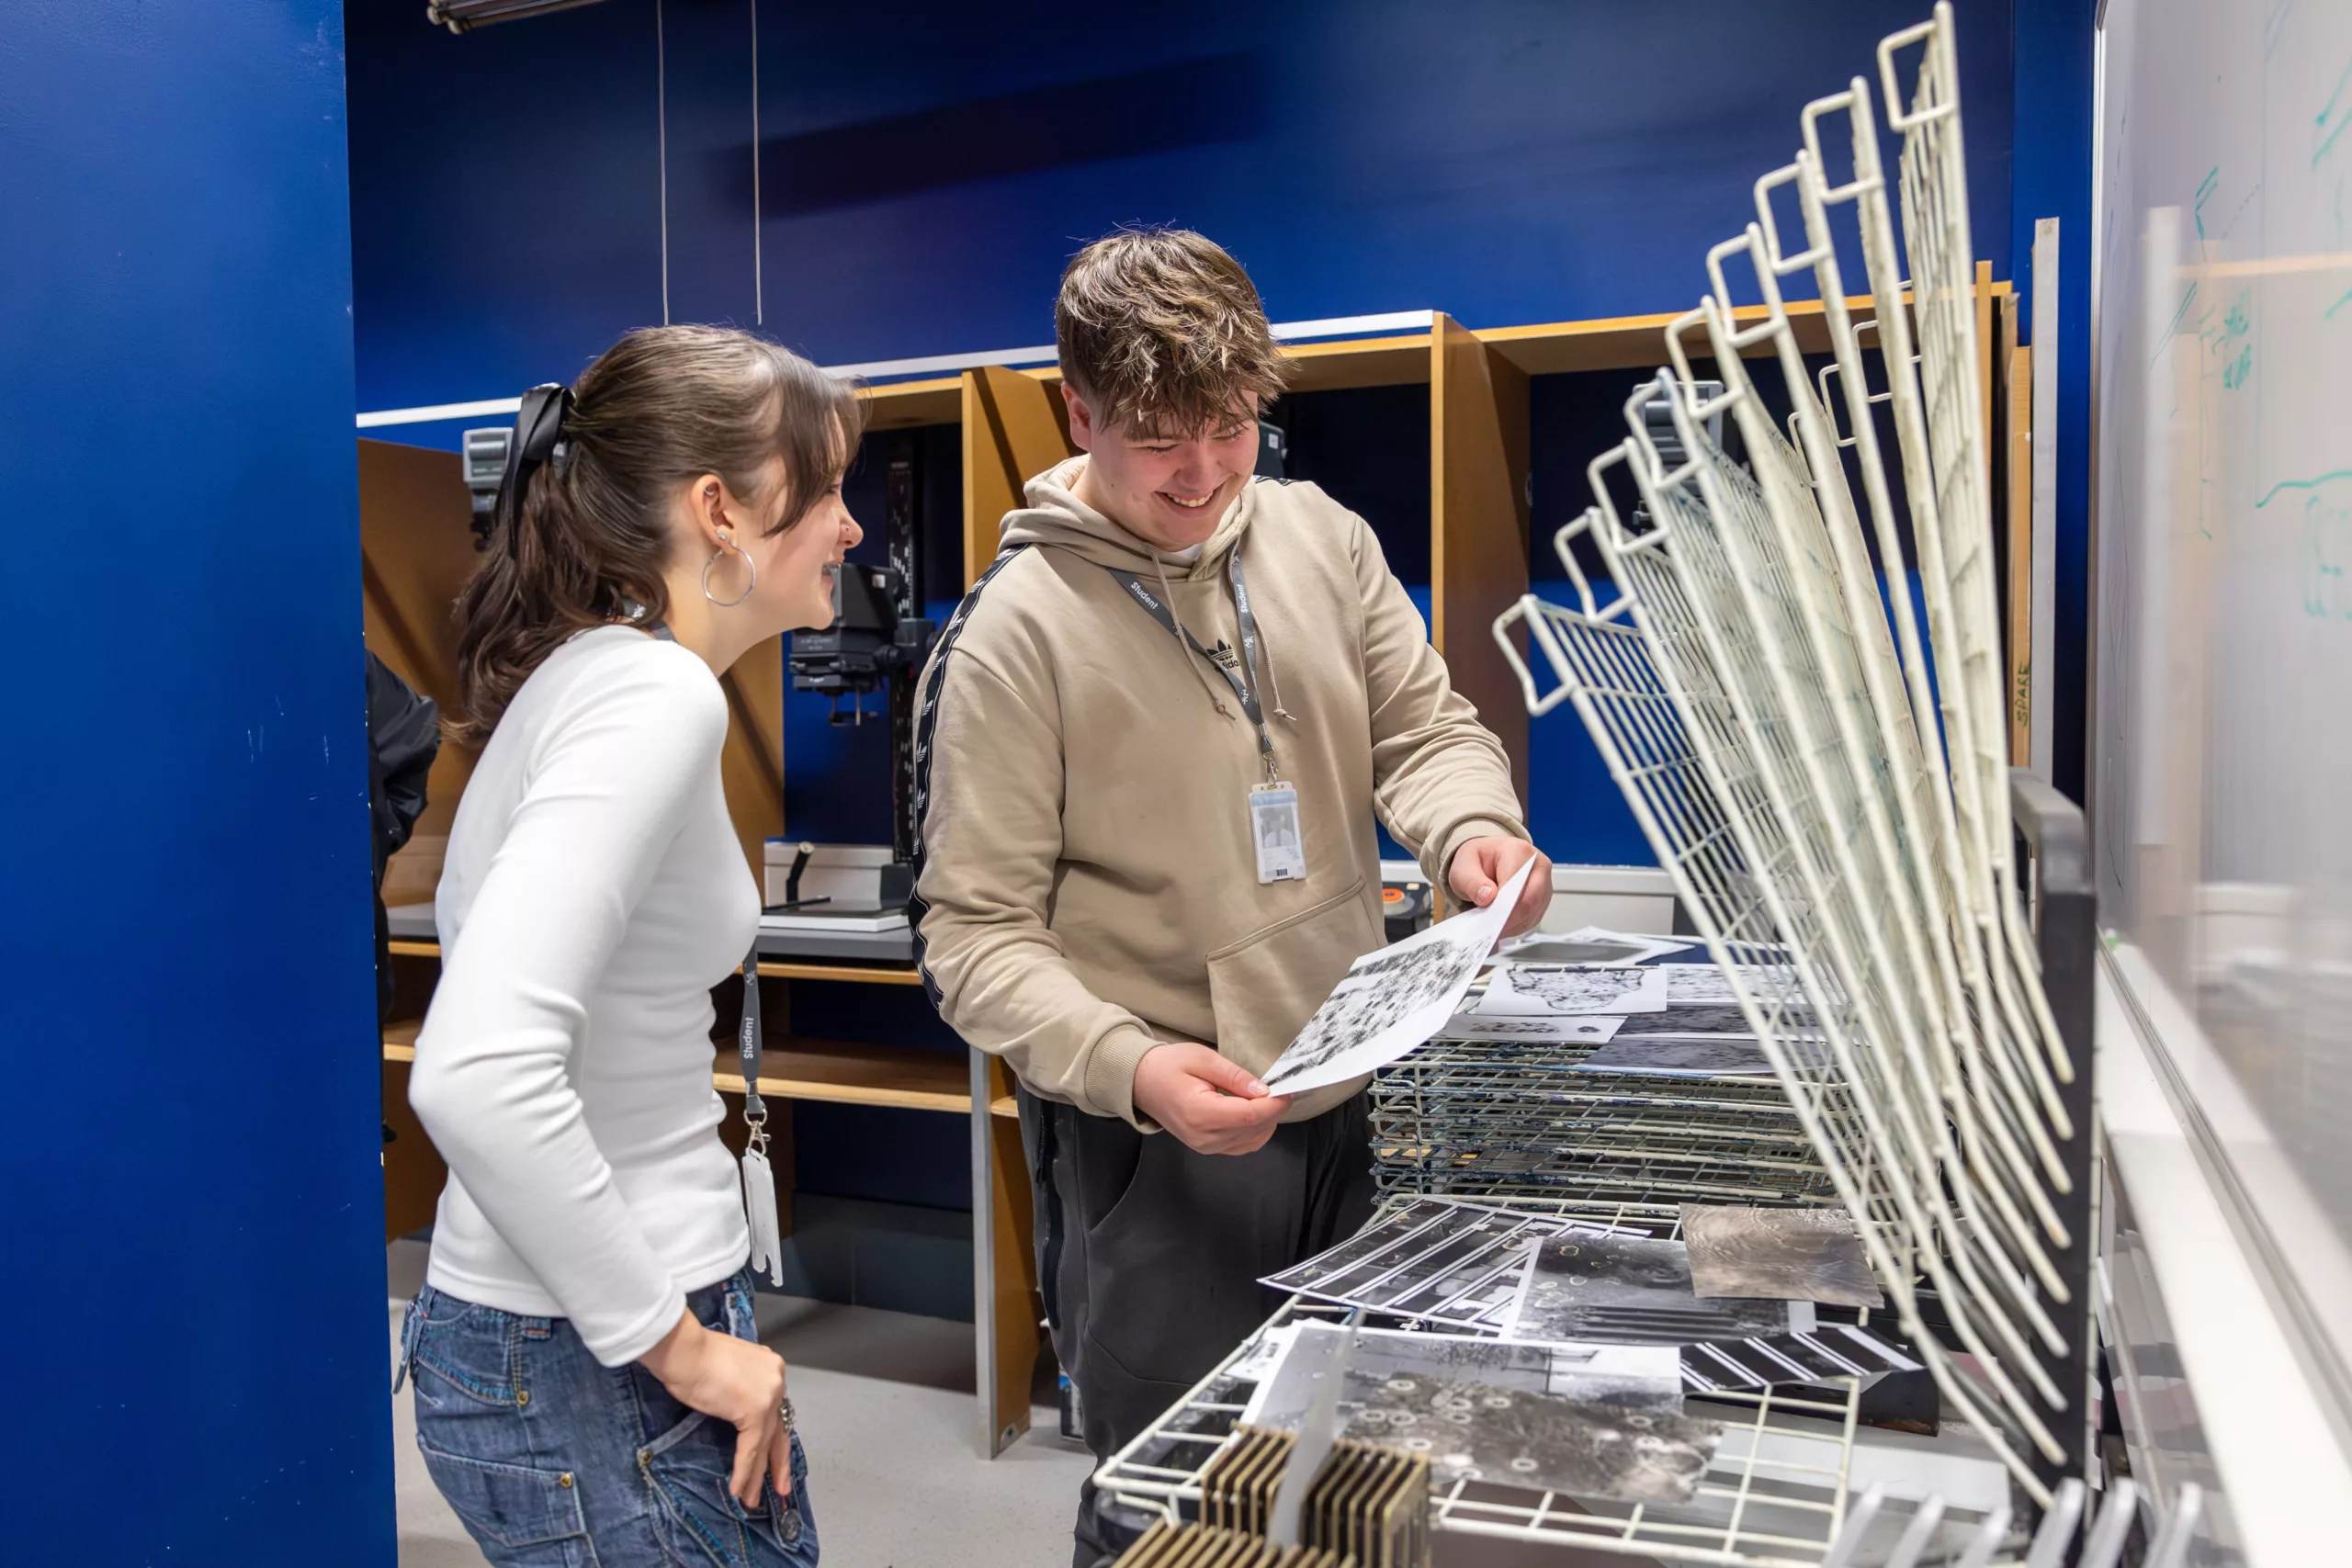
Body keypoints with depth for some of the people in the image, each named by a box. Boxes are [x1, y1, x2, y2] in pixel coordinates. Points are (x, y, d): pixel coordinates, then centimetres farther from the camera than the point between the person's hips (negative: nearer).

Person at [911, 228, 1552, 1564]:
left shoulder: (1321, 538, 1)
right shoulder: (1020, 628, -14)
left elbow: (1423, 726, 8)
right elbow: (980, 931, -14)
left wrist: (1471, 827, -14)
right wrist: (1130, 1066, -29)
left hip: (1345, 1108, 5)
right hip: (1158, 1144, -5)